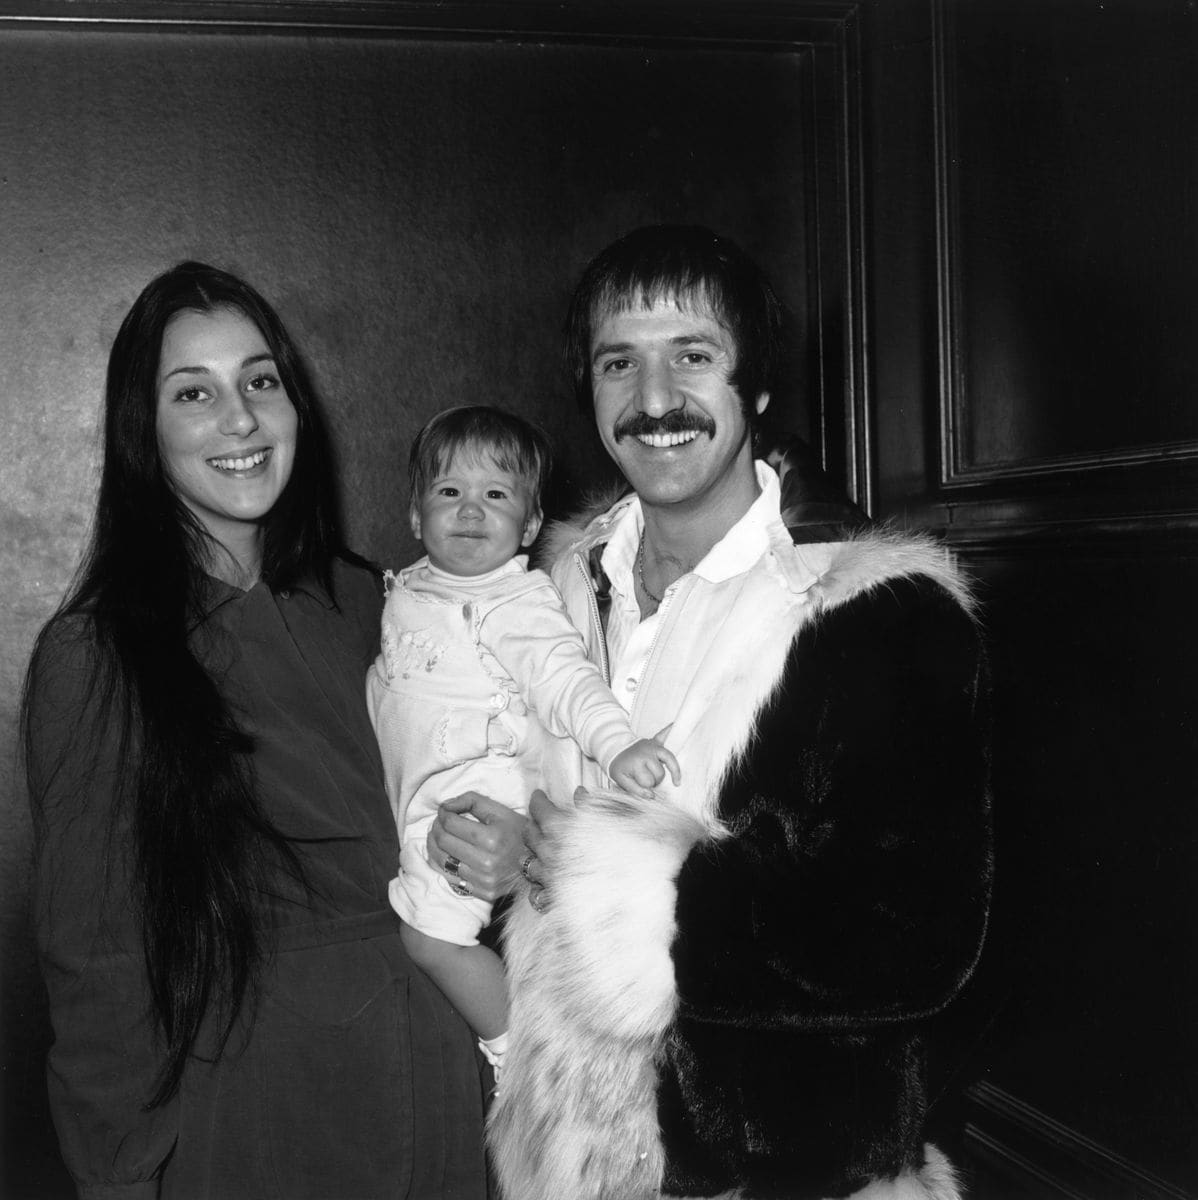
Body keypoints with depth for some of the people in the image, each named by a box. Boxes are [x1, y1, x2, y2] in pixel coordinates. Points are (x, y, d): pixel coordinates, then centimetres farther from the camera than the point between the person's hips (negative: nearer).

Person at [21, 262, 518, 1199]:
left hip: (429, 1076, 5)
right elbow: (91, 958, -10)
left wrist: (499, 843, -6)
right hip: (239, 1113, -4)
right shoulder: (92, 655, -14)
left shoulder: (363, 604, 0)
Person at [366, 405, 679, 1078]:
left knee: (433, 934, -12)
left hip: (475, 788, -8)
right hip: (415, 793, 9)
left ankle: (516, 1052, 9)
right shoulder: (410, 589, 10)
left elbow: (565, 678, -27)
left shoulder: (520, 601, -15)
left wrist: (618, 744, -40)